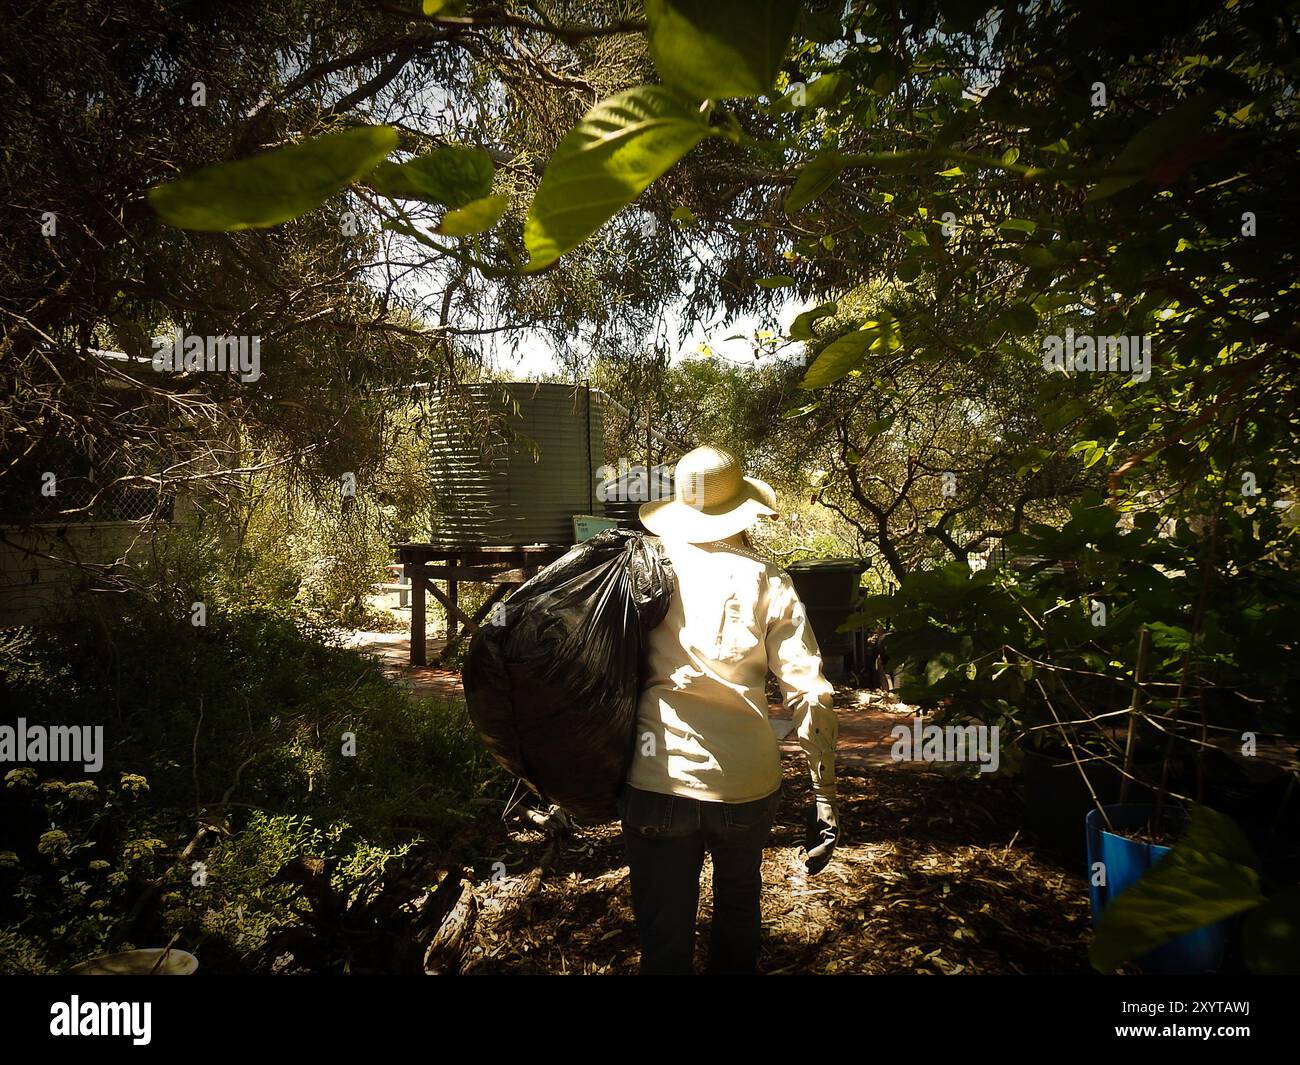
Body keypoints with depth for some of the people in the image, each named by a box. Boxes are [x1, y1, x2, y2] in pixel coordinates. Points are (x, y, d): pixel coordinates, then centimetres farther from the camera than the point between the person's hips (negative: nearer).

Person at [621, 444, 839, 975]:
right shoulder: (768, 581, -1)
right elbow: (810, 693, -5)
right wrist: (825, 797, -1)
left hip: (657, 781, -1)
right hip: (747, 782, 1)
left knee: (664, 945, 12)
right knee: (739, 907, 29)